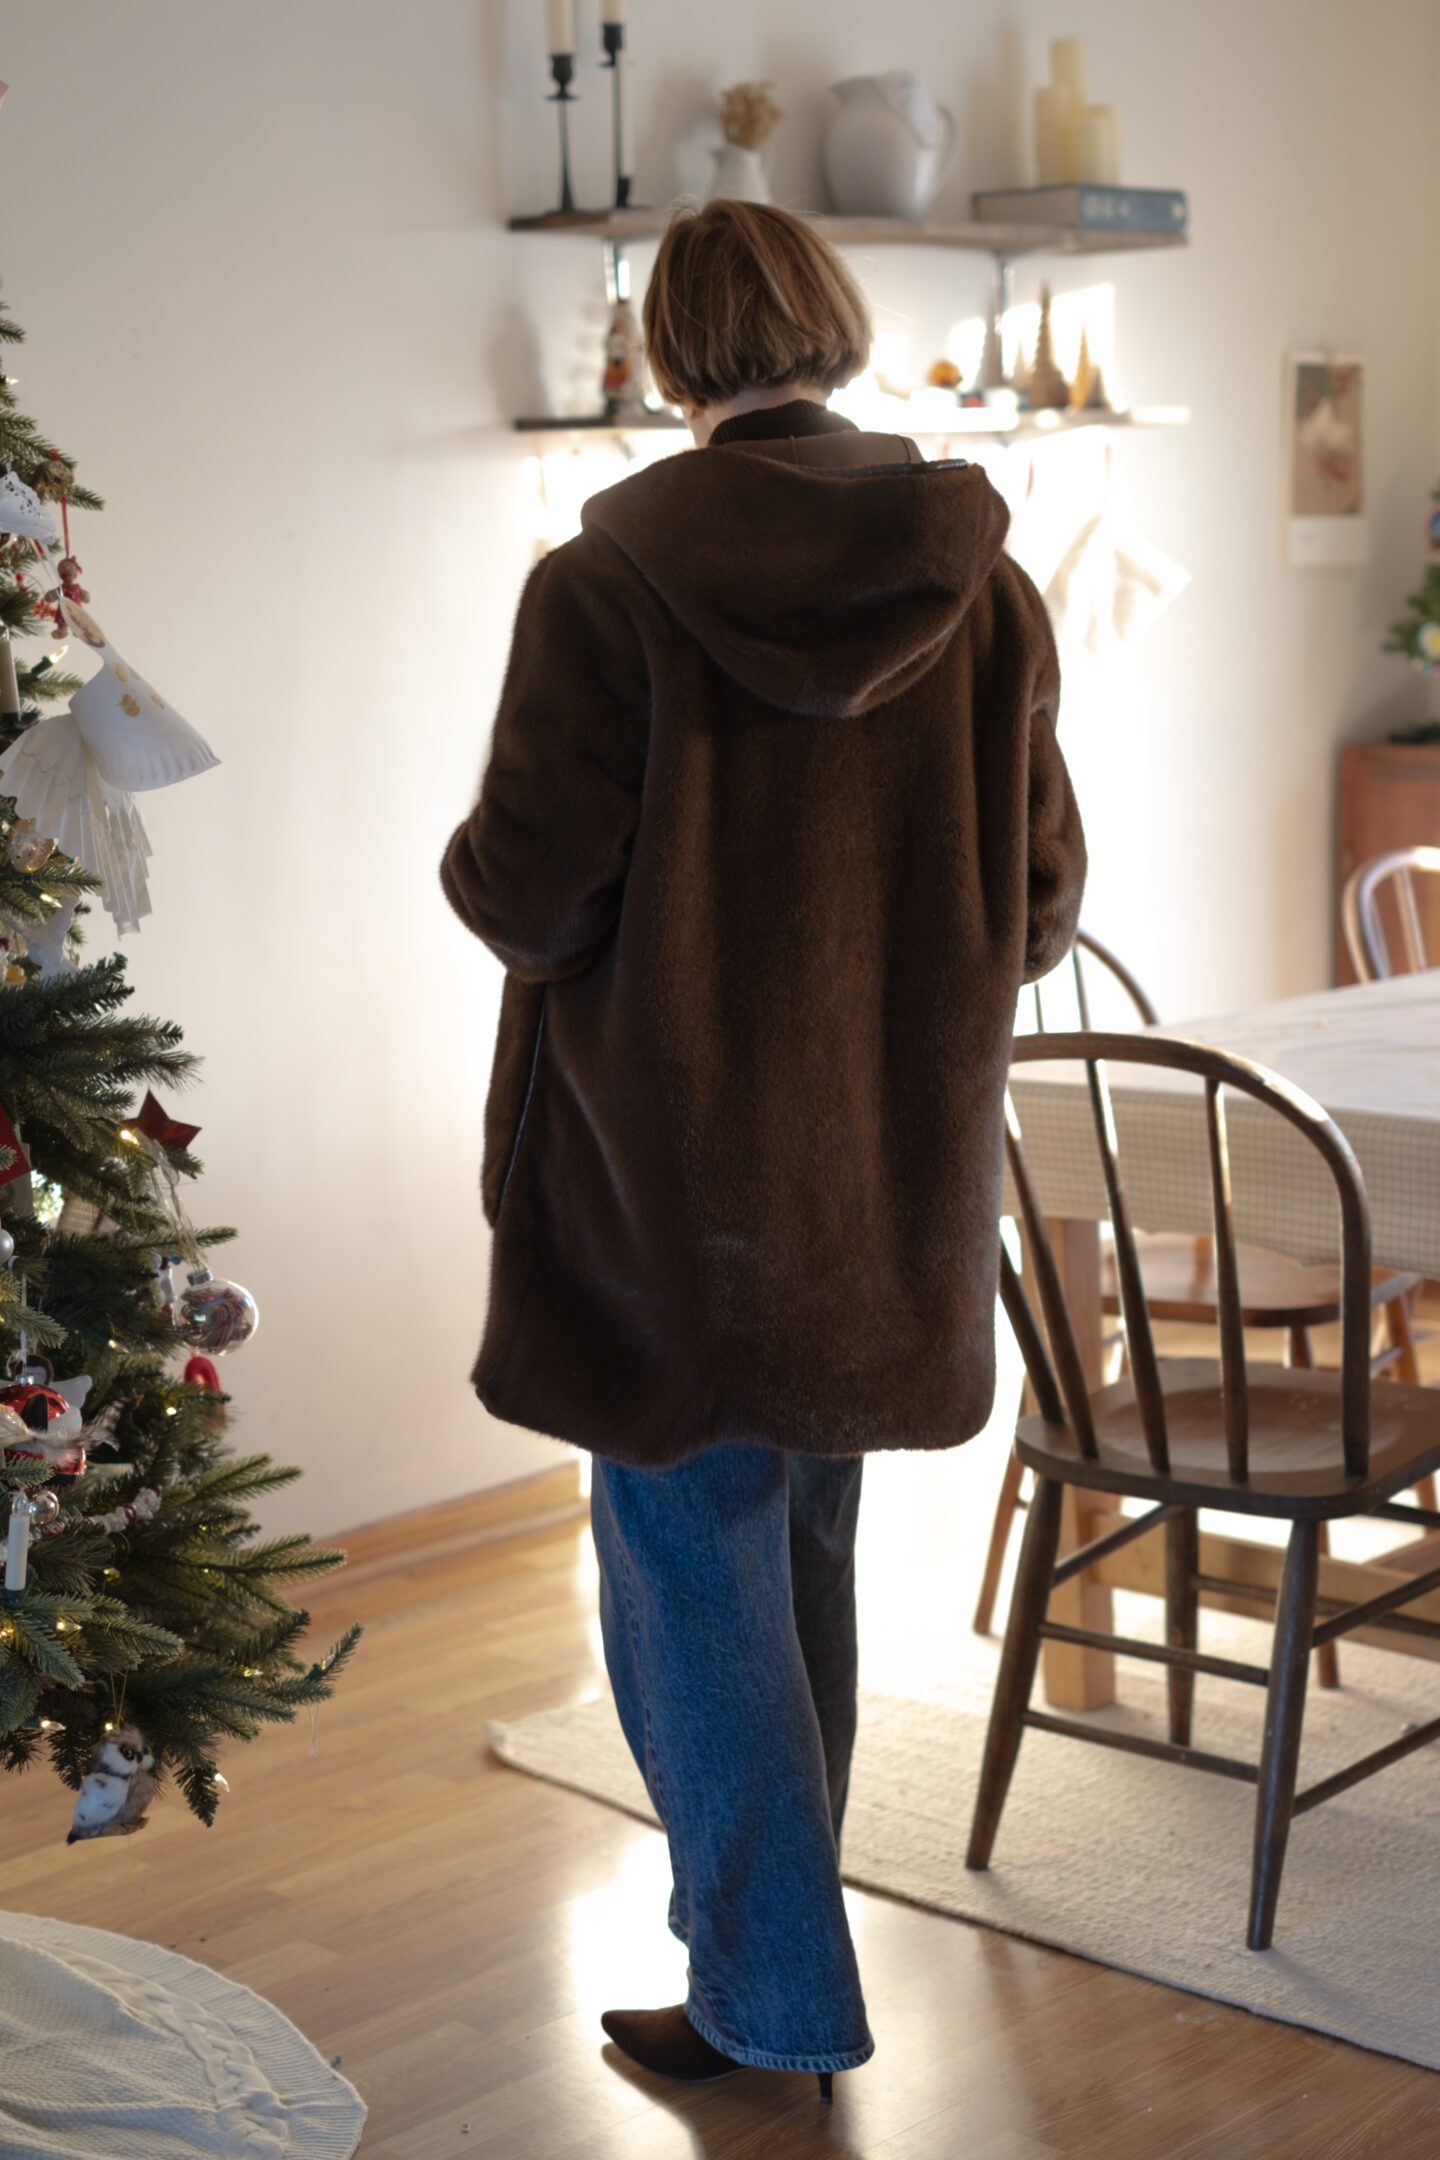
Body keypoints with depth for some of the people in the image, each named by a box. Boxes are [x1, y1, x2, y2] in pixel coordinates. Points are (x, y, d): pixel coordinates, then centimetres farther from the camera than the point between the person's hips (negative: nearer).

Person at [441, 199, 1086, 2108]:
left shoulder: (606, 585, -14)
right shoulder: (983, 586, -2)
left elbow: (525, 894, -15)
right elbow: (1043, 902, 1)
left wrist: (480, 867, 8)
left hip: (668, 1176, -4)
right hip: (890, 1181, 5)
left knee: (692, 1568, 8)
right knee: (805, 1555, 19)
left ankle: (773, 1997, 15)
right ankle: (769, 1939, 33)